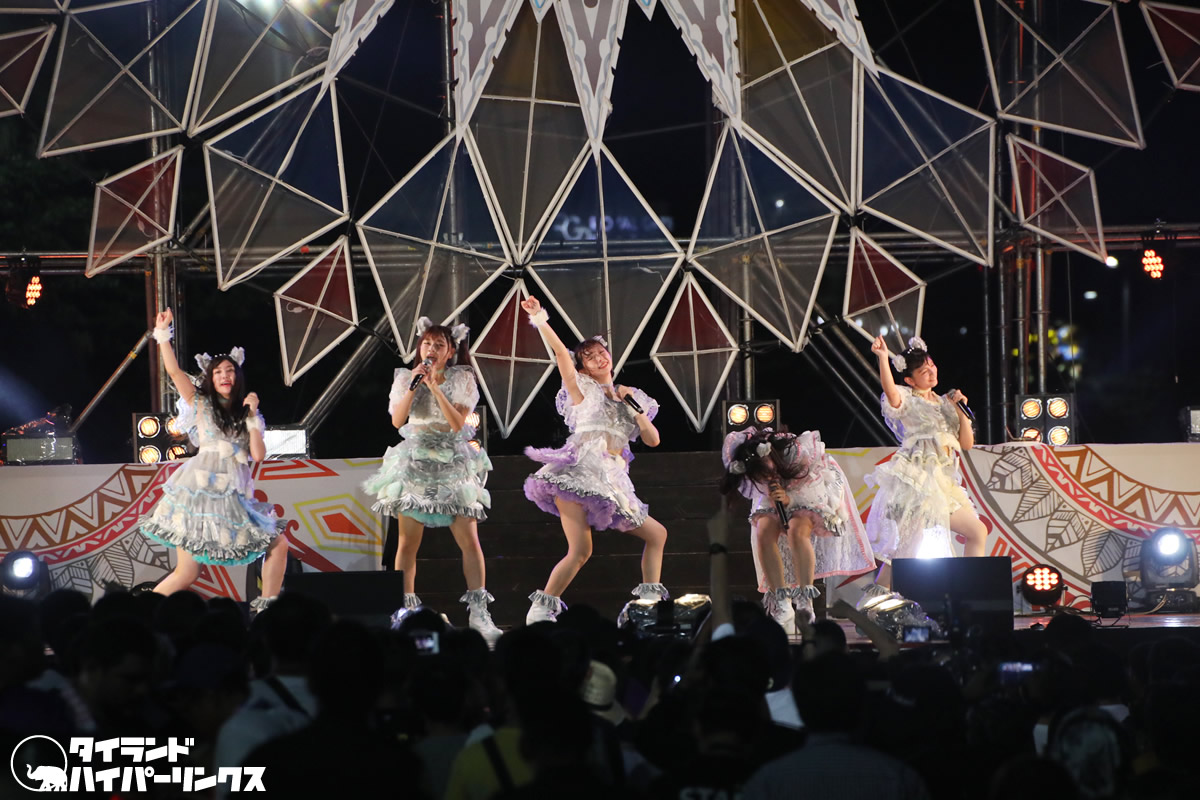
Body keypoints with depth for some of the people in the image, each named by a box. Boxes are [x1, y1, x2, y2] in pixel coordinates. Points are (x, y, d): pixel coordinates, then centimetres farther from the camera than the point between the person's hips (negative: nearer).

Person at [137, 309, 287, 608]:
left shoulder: (246, 414, 16)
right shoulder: (200, 403, 9)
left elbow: (258, 455, 3)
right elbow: (173, 370, -4)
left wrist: (253, 416, -1)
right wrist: (163, 333, -10)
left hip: (235, 495, 4)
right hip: (201, 490, -4)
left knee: (278, 544, -1)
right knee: (187, 573, -11)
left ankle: (268, 610, 8)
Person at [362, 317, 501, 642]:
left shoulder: (462, 379, 1)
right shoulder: (406, 378, 6)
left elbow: (458, 423, -12)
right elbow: (397, 420, -5)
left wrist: (435, 387, -17)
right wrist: (413, 386, -14)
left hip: (453, 465, -1)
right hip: (415, 462, 1)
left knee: (469, 539, -8)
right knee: (408, 542, -3)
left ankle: (479, 614, -5)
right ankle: (405, 612, 3)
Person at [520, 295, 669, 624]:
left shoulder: (630, 396, 24)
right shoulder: (582, 389, 12)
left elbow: (653, 440, 15)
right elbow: (561, 353, -3)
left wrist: (634, 407, 5)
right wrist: (540, 321, -15)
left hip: (612, 479, 6)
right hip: (580, 471, -6)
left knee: (657, 534, 7)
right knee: (580, 551, -20)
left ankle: (651, 602, 12)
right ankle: (541, 610, -18)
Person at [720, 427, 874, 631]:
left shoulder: (799, 453, -34)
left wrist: (789, 499, -35)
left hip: (807, 495, -3)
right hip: (772, 501, 3)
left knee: (797, 532, -34)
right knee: (764, 534, -27)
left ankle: (805, 601, -25)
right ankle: (782, 608, -23)